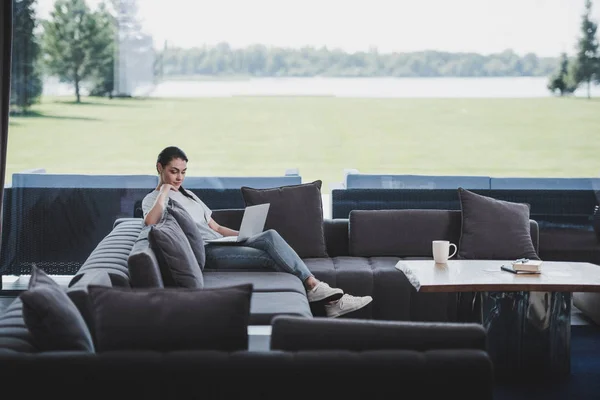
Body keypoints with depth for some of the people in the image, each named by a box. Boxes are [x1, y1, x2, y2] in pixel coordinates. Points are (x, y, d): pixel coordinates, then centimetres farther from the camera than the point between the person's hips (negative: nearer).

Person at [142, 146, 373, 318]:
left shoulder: (188, 196, 27)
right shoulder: (153, 199, 4)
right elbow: (150, 222, -22)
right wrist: (164, 191, -11)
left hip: (221, 243, 7)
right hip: (204, 252, -7)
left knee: (270, 236, -20)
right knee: (269, 256, -24)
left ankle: (316, 288, -27)